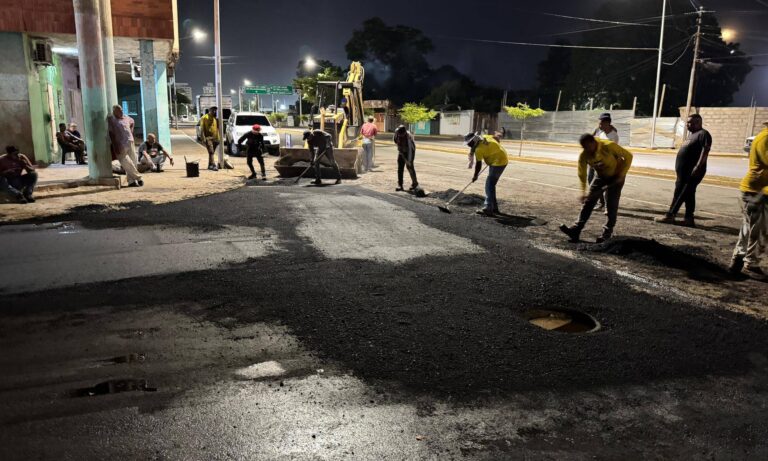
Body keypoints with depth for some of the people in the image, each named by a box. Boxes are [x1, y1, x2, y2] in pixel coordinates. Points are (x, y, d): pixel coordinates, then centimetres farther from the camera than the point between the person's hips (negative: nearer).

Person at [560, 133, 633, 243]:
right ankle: (576, 230, -6)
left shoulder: (609, 146, -30)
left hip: (615, 177, -4)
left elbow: (628, 156, -18)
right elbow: (582, 174, -9)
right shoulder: (584, 155, -19)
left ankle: (607, 233, 1)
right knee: (588, 202, -4)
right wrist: (583, 192, -19)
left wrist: (621, 175, -22)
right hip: (600, 176, 4)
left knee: (611, 205, -9)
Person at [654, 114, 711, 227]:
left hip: (692, 171, -10)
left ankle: (670, 215, -7)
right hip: (684, 171, 10)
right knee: (688, 195, 9)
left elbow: (705, 151, -20)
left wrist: (698, 166, -29)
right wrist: (679, 168, 23)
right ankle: (689, 219, 11)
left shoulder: (703, 134, -9)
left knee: (680, 194, -8)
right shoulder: (693, 134, 22)